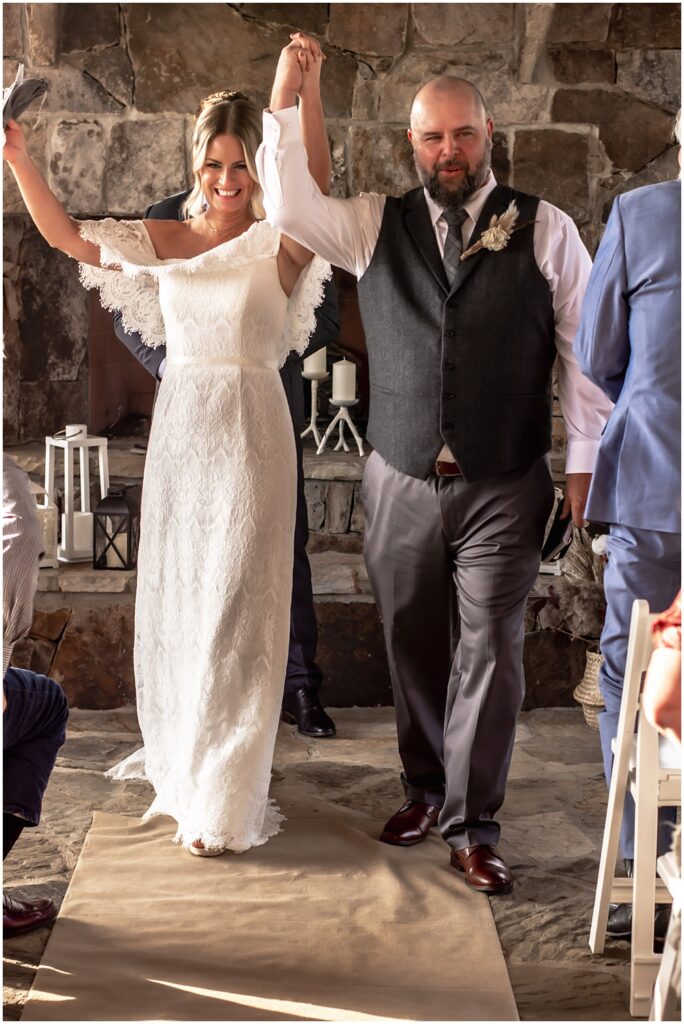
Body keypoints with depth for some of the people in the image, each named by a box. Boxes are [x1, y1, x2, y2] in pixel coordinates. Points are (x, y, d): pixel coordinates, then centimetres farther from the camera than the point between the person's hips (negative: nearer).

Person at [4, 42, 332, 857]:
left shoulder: (279, 244, -4)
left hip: (249, 431, -4)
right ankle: (177, 750, 36)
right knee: (172, 596, 14)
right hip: (179, 426, 4)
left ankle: (222, 803, 7)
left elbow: (317, 189, -22)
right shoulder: (162, 240, 8)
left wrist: (307, 94, -34)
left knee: (233, 608, -2)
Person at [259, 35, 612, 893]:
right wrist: (286, 94, -12)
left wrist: (584, 463, -1)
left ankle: (472, 827, 10)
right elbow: (287, 205, -4)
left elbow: (584, 346, 1)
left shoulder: (545, 230, 1)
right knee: (413, 645, 12)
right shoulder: (376, 224, 7)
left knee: (489, 648, -1)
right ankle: (425, 789, 31)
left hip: (504, 488, -2)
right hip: (401, 483, 2)